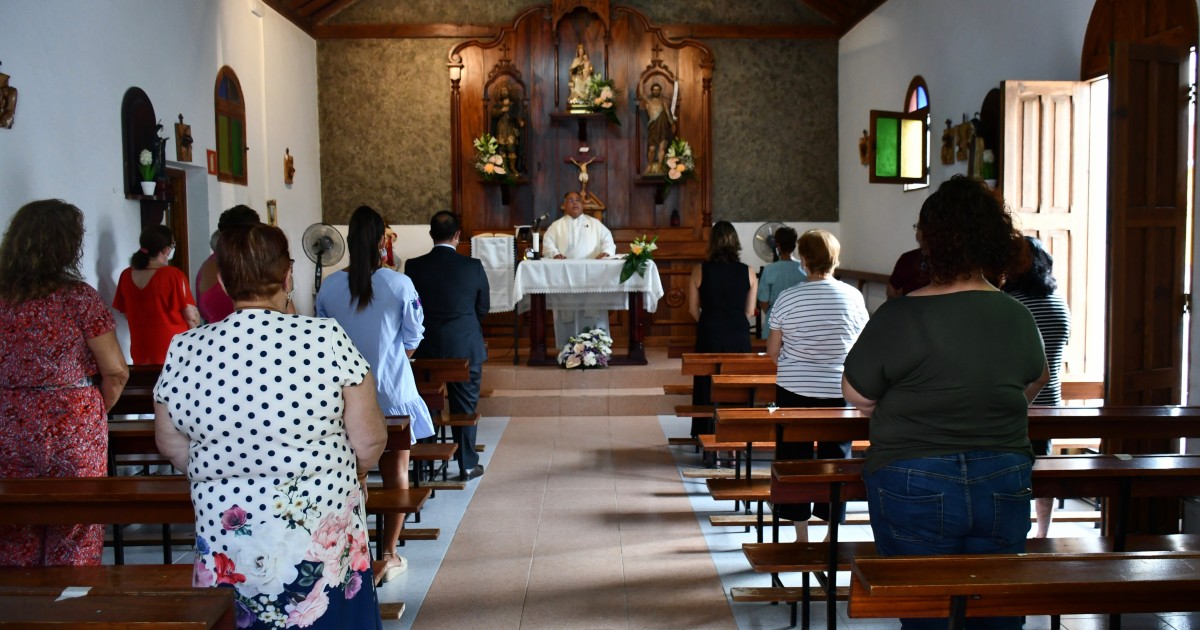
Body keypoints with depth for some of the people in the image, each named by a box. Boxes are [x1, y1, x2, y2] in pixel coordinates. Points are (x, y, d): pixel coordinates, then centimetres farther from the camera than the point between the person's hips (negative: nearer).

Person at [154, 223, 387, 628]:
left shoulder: (184, 352, -8)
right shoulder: (327, 340, -16)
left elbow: (172, 447, 5)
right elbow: (369, 442, -10)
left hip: (226, 548, 2)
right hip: (322, 544, -2)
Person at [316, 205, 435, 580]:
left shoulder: (329, 287, -5)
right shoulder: (399, 284, -12)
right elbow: (411, 344, -5)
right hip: (392, 391, -2)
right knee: (395, 472, 11)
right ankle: (388, 555, 17)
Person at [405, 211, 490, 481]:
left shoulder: (414, 266, -7)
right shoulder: (473, 266, -9)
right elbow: (483, 309, 2)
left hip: (427, 347, 1)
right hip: (466, 347, -1)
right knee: (465, 406, 9)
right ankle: (468, 465, 15)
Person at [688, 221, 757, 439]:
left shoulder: (699, 270, -7)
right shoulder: (748, 272, -5)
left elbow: (693, 309, -1)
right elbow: (750, 311, 0)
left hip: (709, 336, -1)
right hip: (739, 337, 1)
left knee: (708, 386, 10)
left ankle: (708, 435, 15)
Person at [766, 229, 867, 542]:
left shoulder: (788, 298, -8)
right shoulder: (853, 296, -4)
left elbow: (772, 351, -2)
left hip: (794, 390, -1)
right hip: (838, 391, 1)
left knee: (795, 459, 9)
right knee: (835, 459, 10)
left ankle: (801, 535, 14)